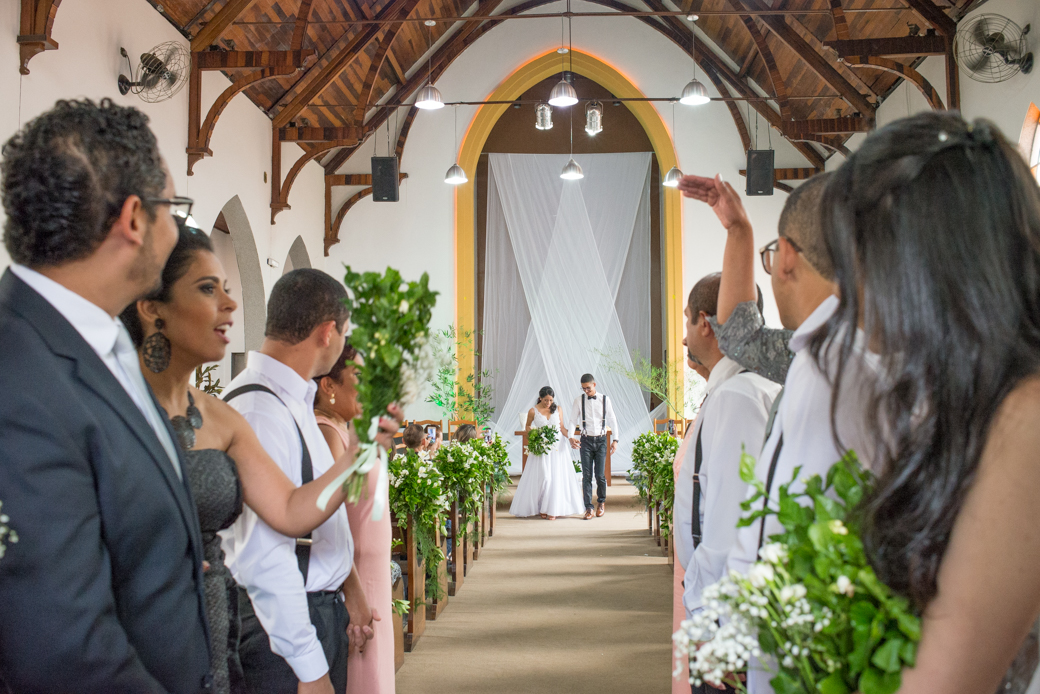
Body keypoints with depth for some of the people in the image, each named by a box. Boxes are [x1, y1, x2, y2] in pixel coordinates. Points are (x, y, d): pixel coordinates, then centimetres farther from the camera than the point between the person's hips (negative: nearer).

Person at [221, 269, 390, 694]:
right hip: (283, 622, -9)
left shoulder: (297, 402, 7)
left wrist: (348, 591, 19)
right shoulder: (259, 412, -24)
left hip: (322, 607, 9)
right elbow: (263, 558, -27)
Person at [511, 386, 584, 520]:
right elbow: (527, 427, 11)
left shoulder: (557, 409, 3)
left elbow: (562, 427, 7)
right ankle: (542, 508, 7)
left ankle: (552, 509, 9)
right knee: (543, 477, -6)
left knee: (557, 477, 0)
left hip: (558, 447, 2)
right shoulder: (533, 411, -2)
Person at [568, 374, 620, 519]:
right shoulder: (578, 400, 1)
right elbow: (572, 420, 4)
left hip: (601, 440, 0)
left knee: (600, 474, -2)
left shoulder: (605, 399, 1)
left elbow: (612, 419, 6)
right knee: (586, 475, -1)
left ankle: (601, 502, 23)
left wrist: (615, 439, 0)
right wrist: (570, 437, -11)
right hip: (585, 440, 0)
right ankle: (588, 507, 6)